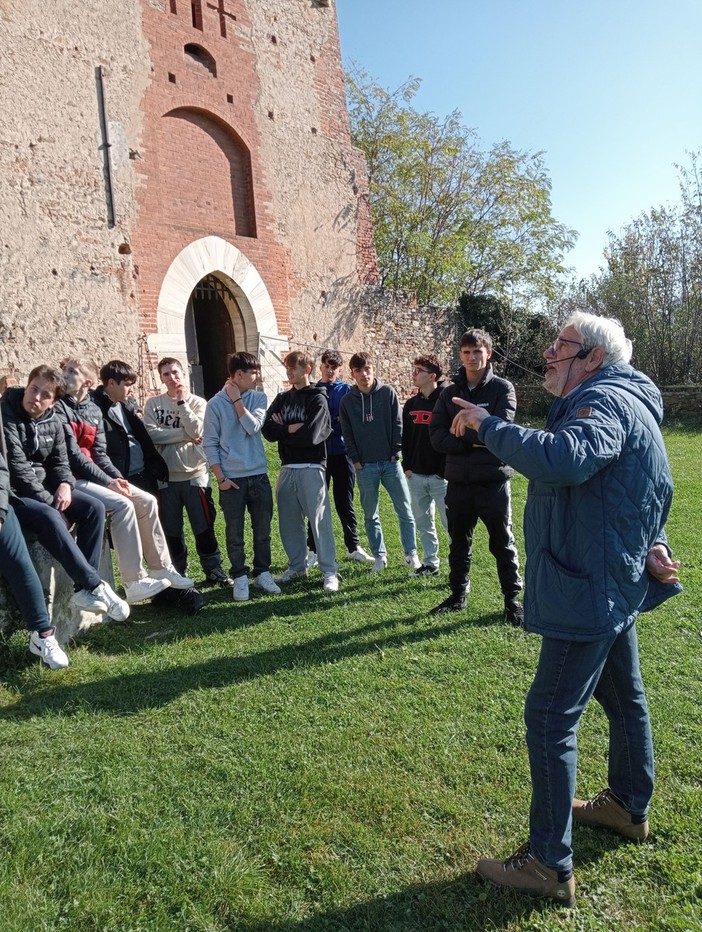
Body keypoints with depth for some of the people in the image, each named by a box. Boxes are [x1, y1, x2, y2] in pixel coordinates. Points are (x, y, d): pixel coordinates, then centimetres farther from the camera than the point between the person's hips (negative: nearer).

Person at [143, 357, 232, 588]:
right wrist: (184, 434, -12)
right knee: (171, 529, 9)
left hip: (195, 474, -1)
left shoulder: (198, 403, 2)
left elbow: (196, 431, -13)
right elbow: (151, 434, -11)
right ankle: (178, 572, 23)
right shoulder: (153, 404, 3)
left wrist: (182, 401, -11)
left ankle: (213, 569, 17)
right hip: (166, 476, 1)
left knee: (203, 526, 4)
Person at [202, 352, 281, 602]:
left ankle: (262, 573, 24)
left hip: (259, 476, 3)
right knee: (235, 534, 5)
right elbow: (209, 444, -4)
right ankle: (240, 578, 19)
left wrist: (236, 399, -10)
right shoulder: (215, 404, -5)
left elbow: (253, 427, -11)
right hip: (232, 479, -3)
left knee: (263, 530, 10)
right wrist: (220, 478, -8)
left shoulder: (258, 398, 5)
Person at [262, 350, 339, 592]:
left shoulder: (317, 399, -3)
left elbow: (310, 435, -16)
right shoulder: (282, 399, 14)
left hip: (311, 469, -6)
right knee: (289, 521, 11)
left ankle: (330, 572, 4)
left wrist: (283, 430, -3)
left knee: (320, 521, -4)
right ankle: (297, 566, 26)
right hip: (287, 469, 6)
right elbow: (268, 430, 2)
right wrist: (292, 429, -11)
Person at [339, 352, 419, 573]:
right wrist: (355, 460, -2)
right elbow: (347, 434, 6)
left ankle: (411, 553, 15)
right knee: (370, 515, 7)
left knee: (405, 511, 2)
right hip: (365, 466, 1)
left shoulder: (388, 393, 2)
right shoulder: (348, 401, 3)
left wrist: (396, 453, -4)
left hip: (391, 463, 0)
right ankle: (379, 556, 18)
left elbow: (398, 424, 2)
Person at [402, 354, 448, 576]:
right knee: (423, 523, 13)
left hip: (440, 476, -6)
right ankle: (430, 563, 24)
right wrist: (407, 466, 8)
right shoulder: (411, 404, 11)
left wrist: (444, 470, -14)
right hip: (416, 475, 6)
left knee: (450, 523, -2)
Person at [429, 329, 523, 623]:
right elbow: (437, 436, -3)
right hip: (458, 482, 4)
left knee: (503, 543, 9)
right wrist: (472, 440, -16)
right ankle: (458, 595, 32)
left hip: (493, 481, -4)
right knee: (459, 543, 16)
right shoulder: (450, 393, 8)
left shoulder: (502, 389, -3)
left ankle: (512, 599, 23)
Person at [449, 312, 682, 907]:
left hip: (588, 593, -11)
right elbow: (650, 492, 20)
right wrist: (652, 544, 3)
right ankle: (630, 808, 45)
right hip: (612, 586, 11)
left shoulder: (605, 401, -20)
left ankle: (551, 866, 6)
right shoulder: (617, 402, 15)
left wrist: (487, 426, -31)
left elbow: (564, 459, -43)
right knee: (622, 696, 24)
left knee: (551, 719, -5)